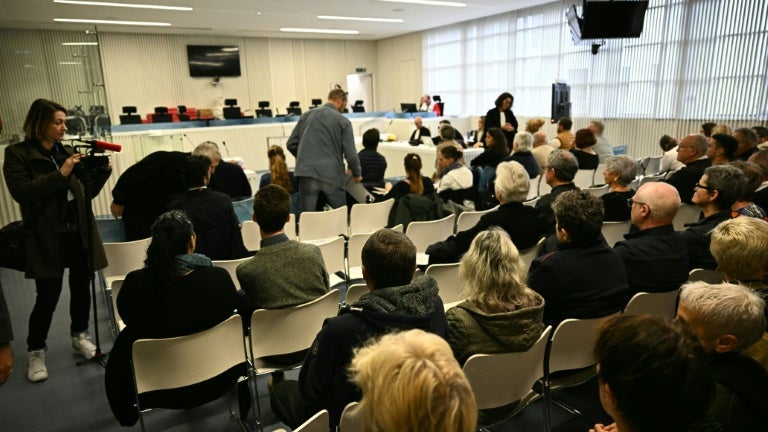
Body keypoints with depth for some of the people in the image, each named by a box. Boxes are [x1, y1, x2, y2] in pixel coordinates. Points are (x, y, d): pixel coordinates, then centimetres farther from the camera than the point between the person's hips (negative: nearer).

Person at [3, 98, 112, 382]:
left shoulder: (68, 152, 9)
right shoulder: (17, 154, -3)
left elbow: (88, 192, 11)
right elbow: (21, 192, -18)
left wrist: (102, 170, -5)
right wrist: (60, 174, -22)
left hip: (80, 233, 5)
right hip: (48, 238, -4)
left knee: (81, 289, 12)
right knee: (48, 296, -1)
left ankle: (80, 336, 33)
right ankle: (35, 351, 20)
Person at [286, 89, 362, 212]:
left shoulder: (306, 115, 12)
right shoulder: (343, 121, 2)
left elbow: (291, 144, 13)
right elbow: (350, 154, -3)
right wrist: (357, 174, 13)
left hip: (306, 173, 3)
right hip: (331, 175, -2)